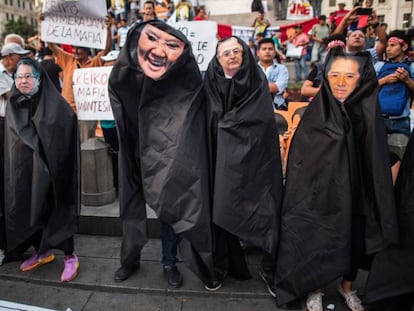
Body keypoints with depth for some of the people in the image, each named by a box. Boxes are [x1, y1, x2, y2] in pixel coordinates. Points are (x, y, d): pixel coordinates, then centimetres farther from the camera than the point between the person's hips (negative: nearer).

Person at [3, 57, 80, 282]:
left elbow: (71, 124, -17)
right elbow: (11, 140, 14)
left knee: (56, 209, 0)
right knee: (26, 209, 12)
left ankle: (70, 256, 12)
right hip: (21, 167, 6)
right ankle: (42, 252, 30)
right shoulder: (13, 106, 9)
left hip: (48, 165, -5)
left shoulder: (54, 103, -7)